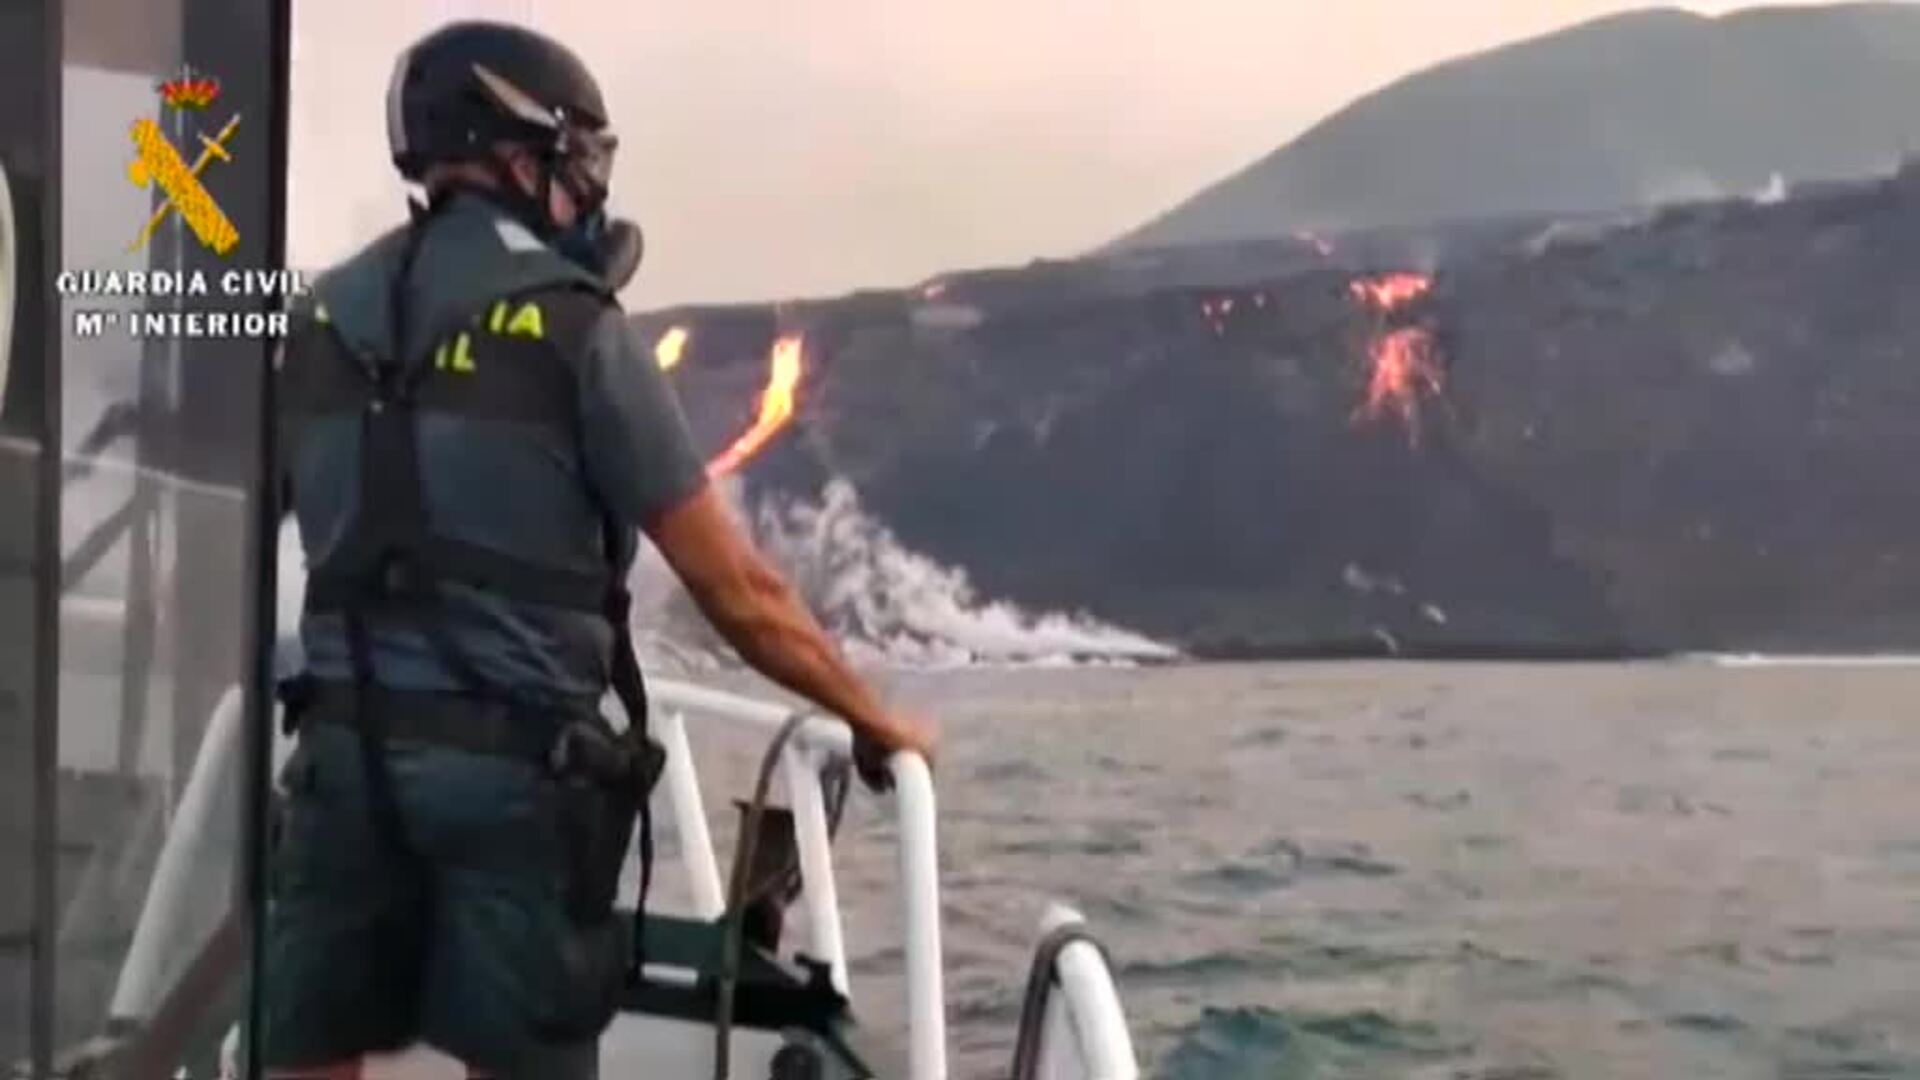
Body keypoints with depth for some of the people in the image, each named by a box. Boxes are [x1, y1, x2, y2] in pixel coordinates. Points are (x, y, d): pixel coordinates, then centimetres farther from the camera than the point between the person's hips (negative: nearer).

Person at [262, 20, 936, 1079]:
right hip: (514, 766, -4)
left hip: (346, 747, 5)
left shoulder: (322, 319, 10)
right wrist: (873, 720, 7)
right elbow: (734, 590, -5)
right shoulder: (570, 325, -5)